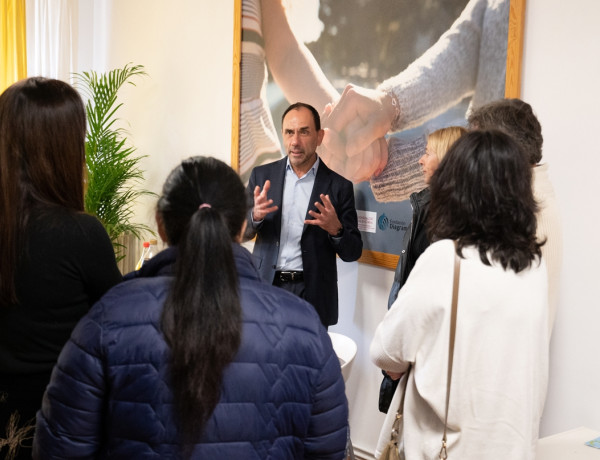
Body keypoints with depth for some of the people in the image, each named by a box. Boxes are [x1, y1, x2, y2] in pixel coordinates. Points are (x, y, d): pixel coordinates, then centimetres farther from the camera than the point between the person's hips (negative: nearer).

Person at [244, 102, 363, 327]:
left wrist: (335, 230, -20)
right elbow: (241, 232, 4)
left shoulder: (339, 186, -1)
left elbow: (353, 252, 1)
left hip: (312, 295, -1)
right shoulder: (262, 175, 5)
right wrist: (255, 216, -17)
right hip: (265, 287, 1)